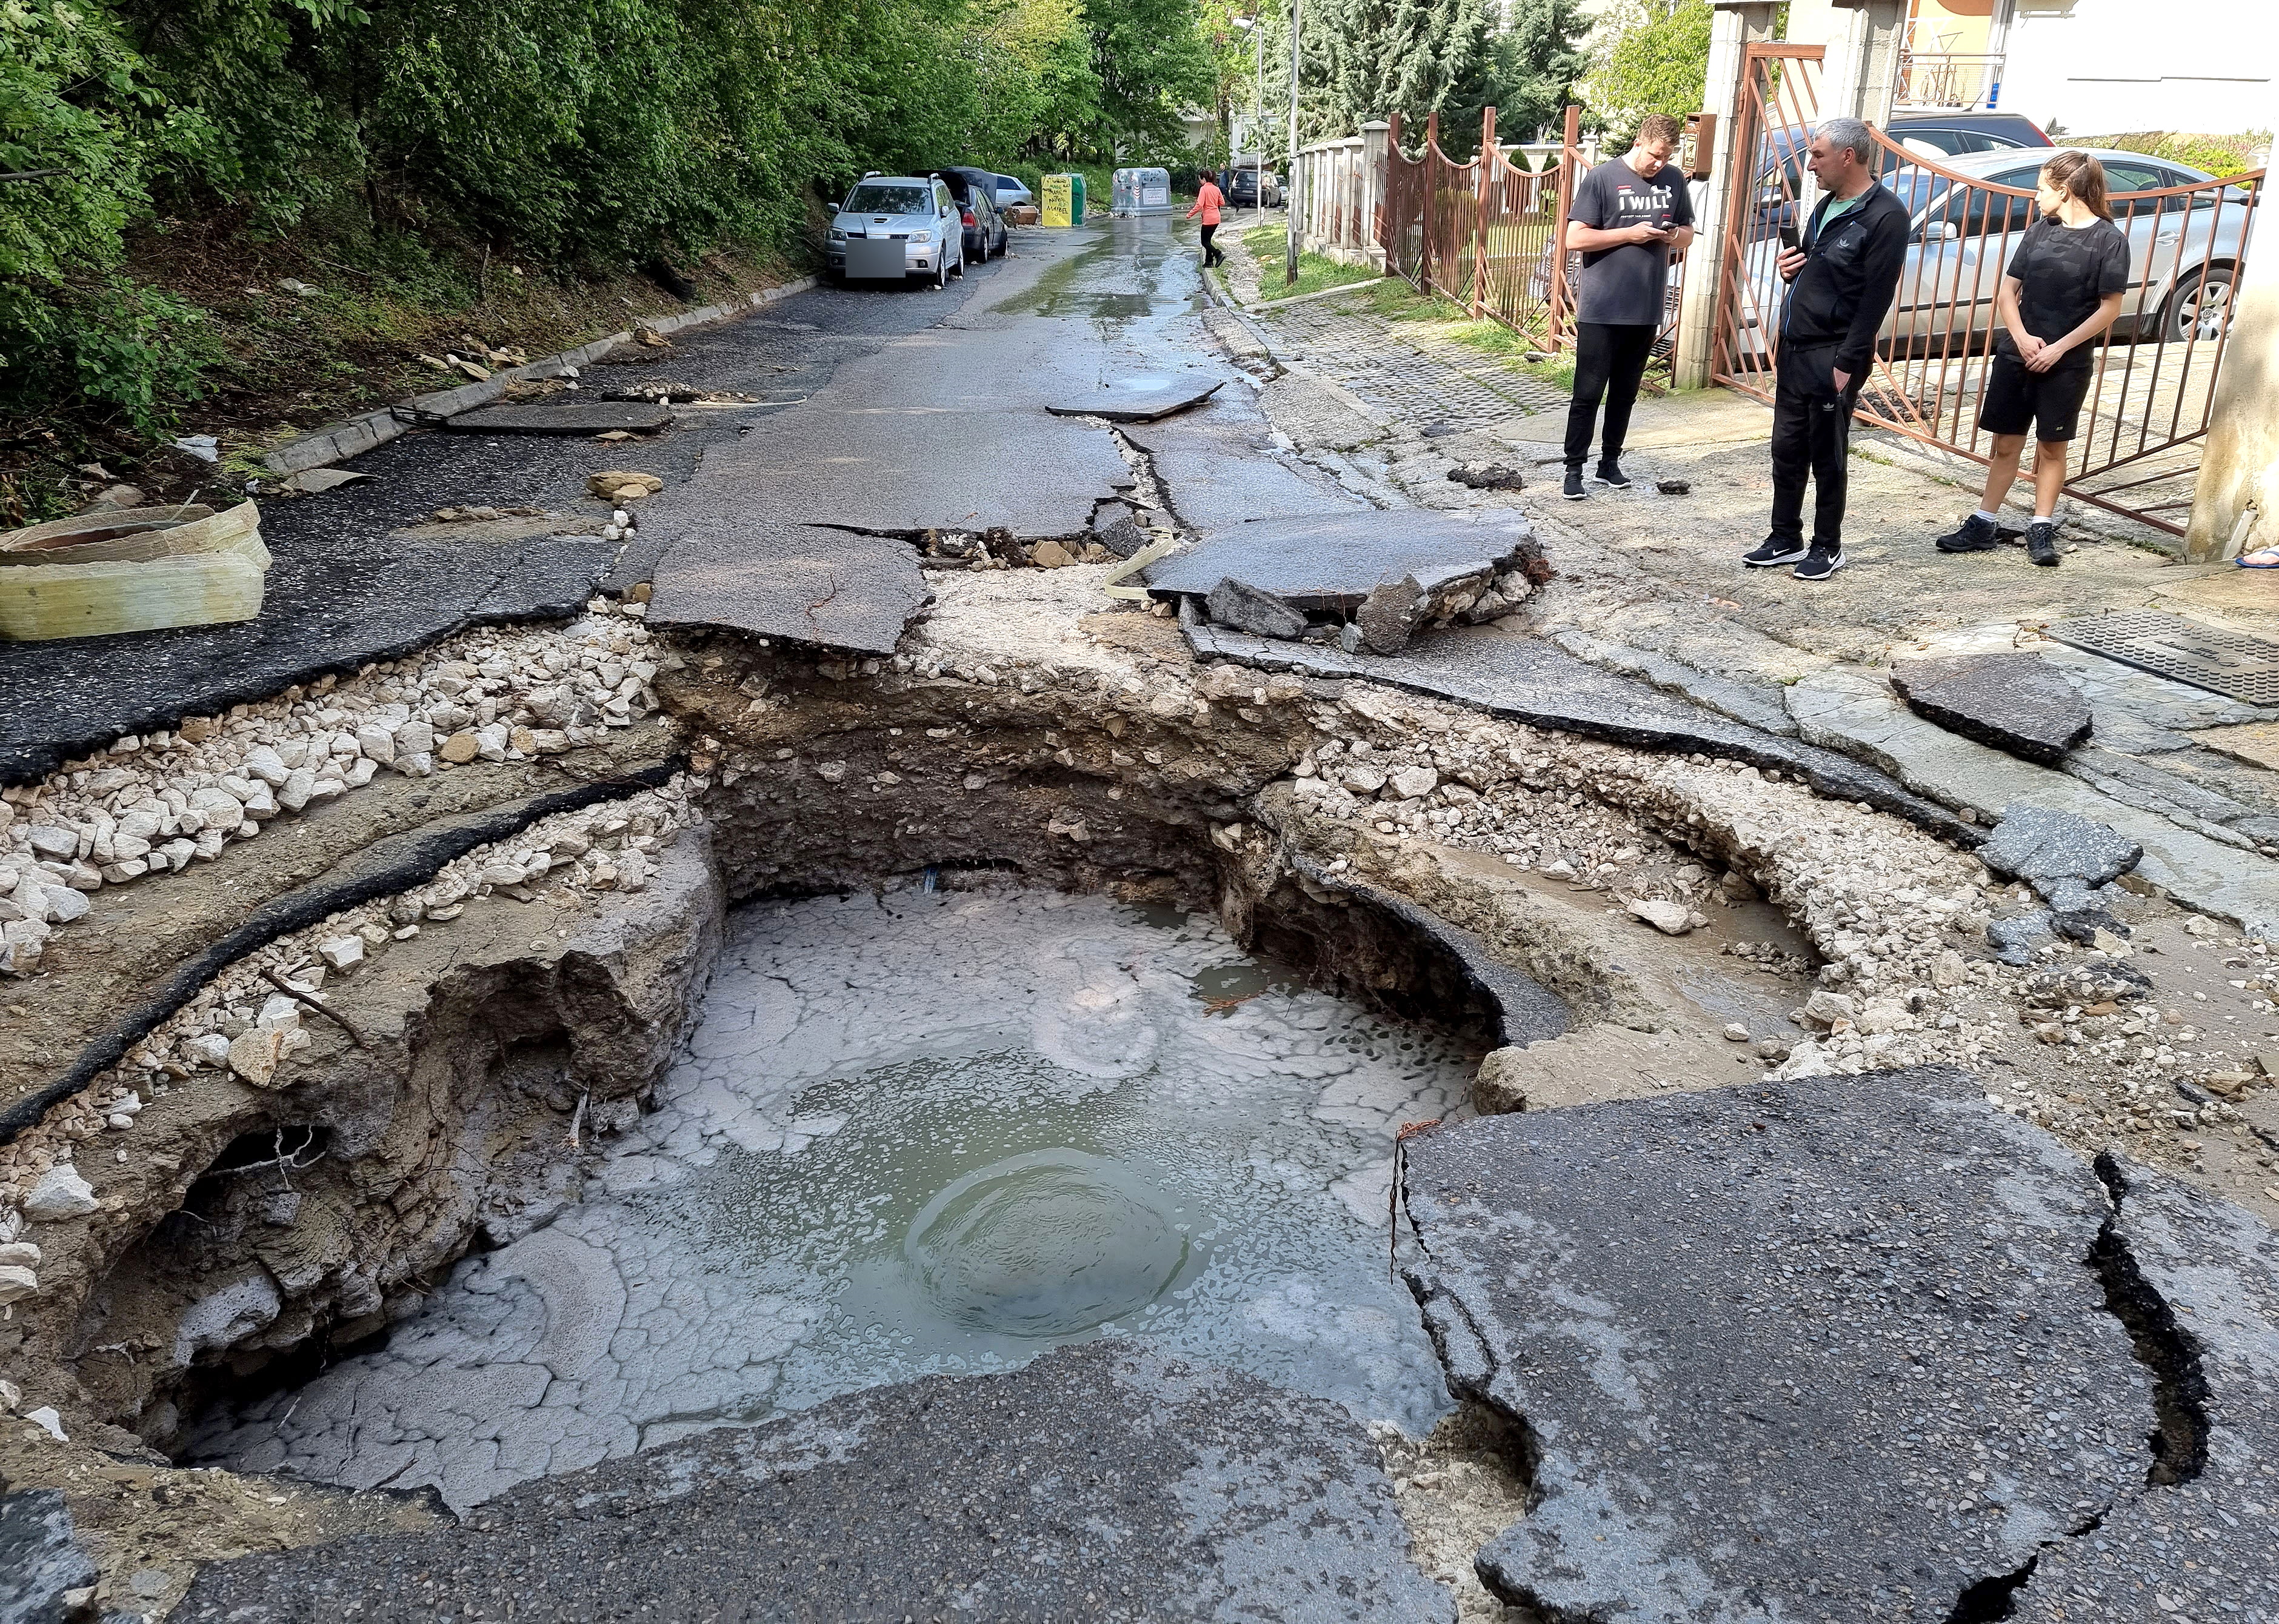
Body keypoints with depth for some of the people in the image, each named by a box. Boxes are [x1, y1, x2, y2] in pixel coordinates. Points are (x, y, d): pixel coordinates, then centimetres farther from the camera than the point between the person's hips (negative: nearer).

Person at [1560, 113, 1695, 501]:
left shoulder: (1674, 180, 9)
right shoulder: (1602, 178, -7)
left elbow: (1688, 233, 19)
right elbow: (1575, 239, -11)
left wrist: (1675, 235, -4)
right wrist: (1630, 234, -16)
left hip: (1646, 311, 5)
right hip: (1601, 311, -5)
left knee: (1624, 394, 12)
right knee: (1587, 394, -2)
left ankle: (1610, 463, 22)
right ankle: (1574, 469, 4)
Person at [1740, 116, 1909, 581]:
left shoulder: (1886, 216, -14)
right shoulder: (1828, 206, 13)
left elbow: (1876, 298, -17)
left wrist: (1847, 363, -20)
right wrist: (1791, 269, 2)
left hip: (1832, 357, -8)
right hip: (1794, 351, 8)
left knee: (1827, 458, 1)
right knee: (1786, 451, 11)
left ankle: (1828, 547, 13)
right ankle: (1786, 540, 22)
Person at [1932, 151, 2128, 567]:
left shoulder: (2109, 240, -7)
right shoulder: (2040, 230, 7)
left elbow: (2109, 308, -8)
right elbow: (2008, 291, 6)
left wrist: (2058, 348, -15)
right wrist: (2022, 337, -9)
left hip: (2067, 362, -4)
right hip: (2016, 353, 4)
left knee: (2052, 447, 6)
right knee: (2005, 443, 7)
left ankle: (2041, 531, 13)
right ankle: (1982, 526, 13)